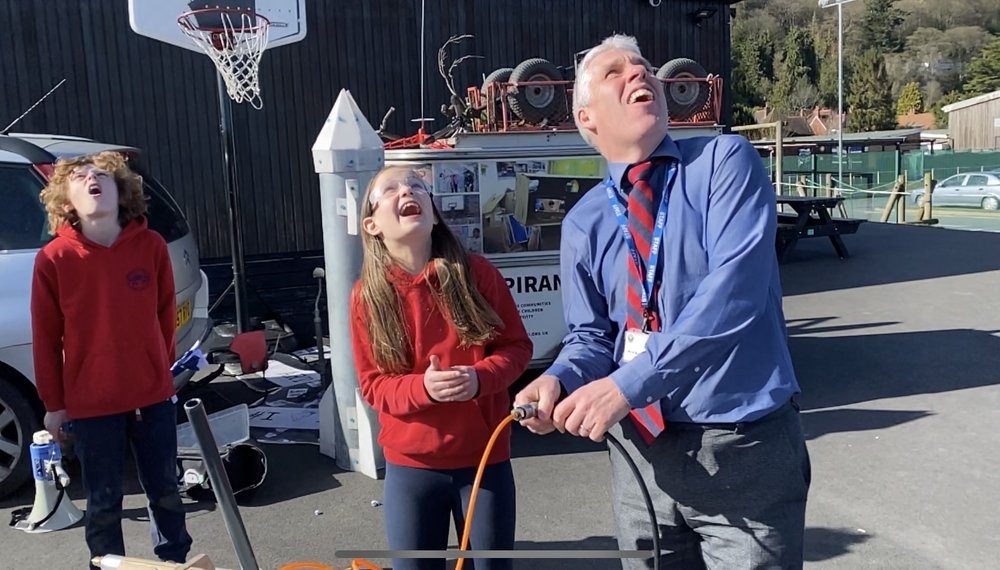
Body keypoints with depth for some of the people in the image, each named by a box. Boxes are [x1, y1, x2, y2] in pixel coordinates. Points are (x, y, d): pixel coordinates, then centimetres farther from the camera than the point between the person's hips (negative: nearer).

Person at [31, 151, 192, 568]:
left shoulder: (151, 246, -5)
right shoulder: (53, 259, -9)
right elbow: (46, 338, -3)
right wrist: (54, 404, 2)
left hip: (153, 396, 2)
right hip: (91, 404, -2)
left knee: (165, 491, 16)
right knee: (103, 502, 11)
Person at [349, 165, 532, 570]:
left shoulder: (477, 273, -7)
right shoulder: (366, 295, -6)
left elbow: (517, 346, -1)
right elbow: (372, 385, -4)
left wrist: (480, 378, -21)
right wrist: (422, 387, -23)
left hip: (485, 456, 0)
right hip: (411, 464, 0)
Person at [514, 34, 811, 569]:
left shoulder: (725, 161, -8)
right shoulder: (583, 223, 3)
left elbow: (734, 290, -22)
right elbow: (591, 336, 7)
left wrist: (627, 384, -27)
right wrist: (559, 379, -16)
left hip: (745, 453, -3)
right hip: (643, 453, 4)